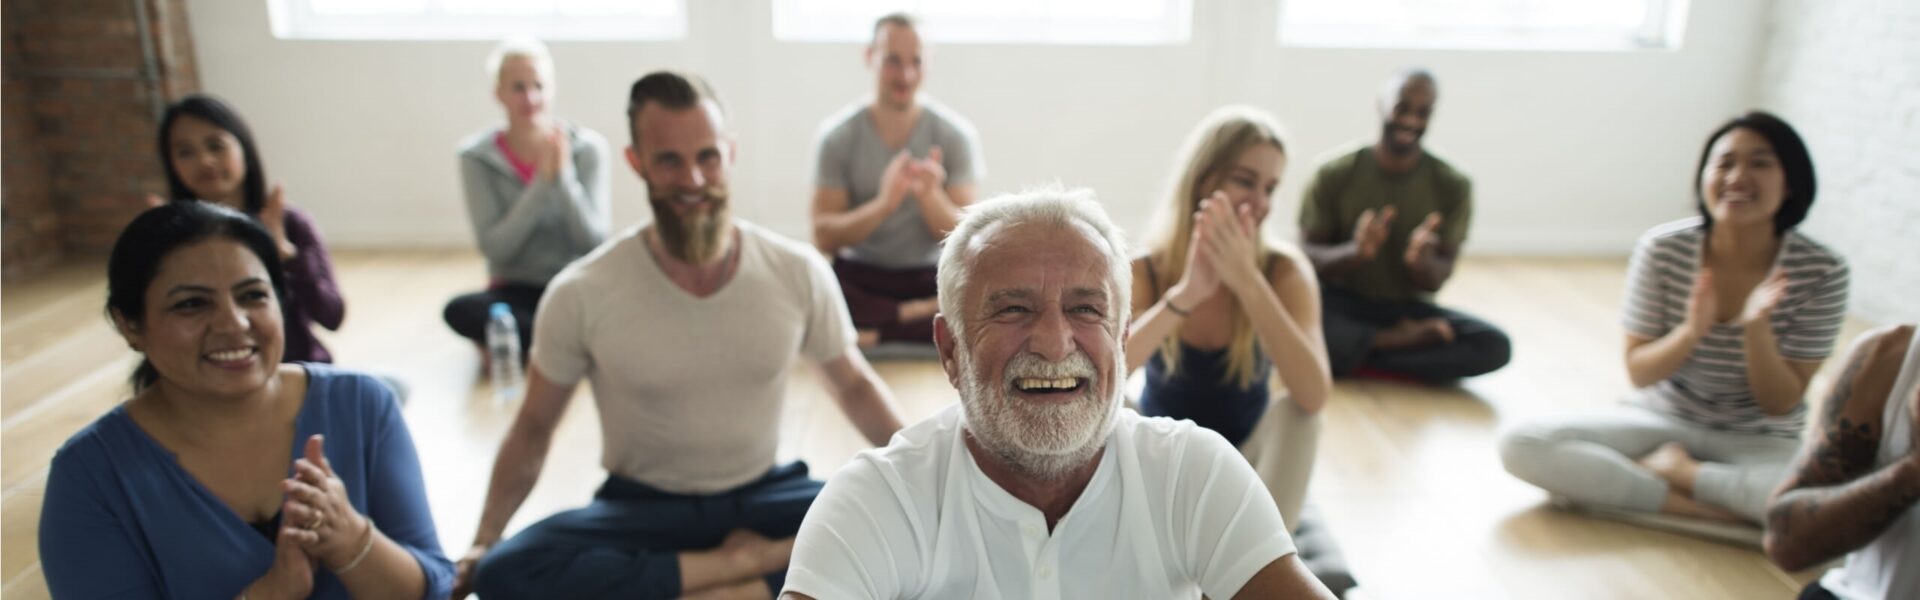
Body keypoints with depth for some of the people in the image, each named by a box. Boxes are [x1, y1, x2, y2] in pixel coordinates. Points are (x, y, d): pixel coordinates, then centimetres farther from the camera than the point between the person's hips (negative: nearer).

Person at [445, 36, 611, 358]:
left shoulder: (587, 147, -5)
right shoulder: (478, 157, -4)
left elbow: (594, 241, -9)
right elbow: (495, 248, -12)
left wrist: (564, 177, -22)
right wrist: (543, 180, -20)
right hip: (517, 290, 1)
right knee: (459, 310, -32)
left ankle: (518, 342, -15)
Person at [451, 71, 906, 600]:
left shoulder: (799, 273, -8)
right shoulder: (582, 294, -12)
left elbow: (854, 385, 6)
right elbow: (534, 427, 1)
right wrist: (483, 543, -7)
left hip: (763, 496, 0)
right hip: (641, 508, 0)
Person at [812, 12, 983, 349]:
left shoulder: (956, 134, -4)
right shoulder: (838, 136, -5)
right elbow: (825, 238, -11)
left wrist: (930, 196, -28)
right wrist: (883, 204, -28)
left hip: (931, 276, 1)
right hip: (859, 275, -1)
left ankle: (871, 335, -17)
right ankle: (918, 315, -14)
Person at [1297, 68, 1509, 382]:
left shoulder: (1453, 186, -4)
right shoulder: (1334, 174, -8)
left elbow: (1436, 281, -4)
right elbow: (1306, 256, -9)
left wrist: (1422, 262, -29)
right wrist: (1354, 253, -30)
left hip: (1408, 307, 2)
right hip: (1341, 303, -2)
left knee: (1495, 345, -24)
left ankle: (1349, 357, -18)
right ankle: (1399, 340, -13)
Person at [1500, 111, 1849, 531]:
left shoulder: (1822, 272, -14)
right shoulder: (1663, 249, -13)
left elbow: (1781, 404, -10)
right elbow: (1639, 374, -7)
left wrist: (1756, 329, -28)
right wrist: (1690, 332, -27)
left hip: (1761, 443, -1)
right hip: (1665, 419, 1)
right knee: (1520, 445, -24)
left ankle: (1671, 468, -12)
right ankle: (1713, 510, -20)